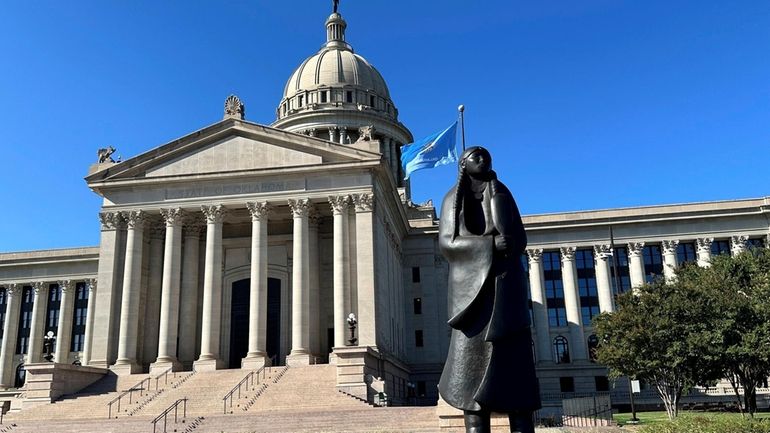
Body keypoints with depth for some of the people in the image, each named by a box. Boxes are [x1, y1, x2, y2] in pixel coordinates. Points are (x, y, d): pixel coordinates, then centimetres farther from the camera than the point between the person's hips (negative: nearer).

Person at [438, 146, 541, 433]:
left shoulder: (502, 193, 19)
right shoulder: (453, 199, 14)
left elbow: (519, 239, 9)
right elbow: (447, 243, -1)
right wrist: (489, 243, -14)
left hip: (504, 283, 2)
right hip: (471, 284, -1)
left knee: (514, 355, -7)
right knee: (471, 354, -12)